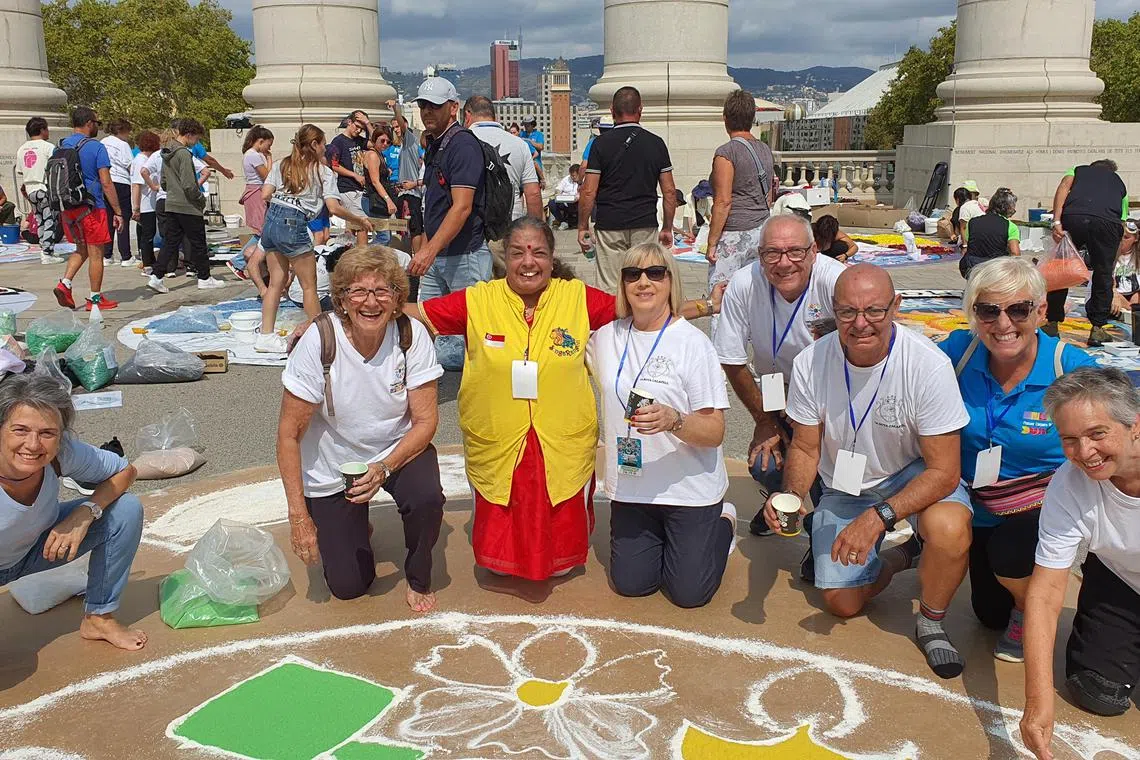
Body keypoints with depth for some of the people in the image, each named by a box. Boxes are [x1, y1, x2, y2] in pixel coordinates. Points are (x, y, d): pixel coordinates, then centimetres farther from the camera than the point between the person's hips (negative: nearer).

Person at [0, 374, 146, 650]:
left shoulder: (63, 451, -28)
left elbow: (125, 471, -11)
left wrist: (85, 513, -26)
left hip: (35, 550, 4)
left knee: (128, 509, -14)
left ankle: (99, 619, 2)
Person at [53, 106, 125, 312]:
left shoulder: (61, 146, 9)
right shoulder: (96, 147, -10)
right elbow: (106, 183, -13)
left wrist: (61, 208, 21)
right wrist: (117, 212, -9)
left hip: (67, 208, 6)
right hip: (91, 208, -6)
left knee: (81, 249, 20)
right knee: (95, 254, 3)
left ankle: (65, 283, 2)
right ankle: (95, 298, 9)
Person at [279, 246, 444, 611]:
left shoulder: (412, 335, -21)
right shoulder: (318, 341, -25)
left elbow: (426, 420, -16)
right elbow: (290, 433, -18)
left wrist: (384, 468, -32)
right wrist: (298, 516, -20)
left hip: (397, 448, 1)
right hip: (331, 466, 0)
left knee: (427, 498, -32)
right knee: (348, 586, 1)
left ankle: (419, 579, -1)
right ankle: (354, 530, 36)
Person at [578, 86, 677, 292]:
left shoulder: (602, 143, -4)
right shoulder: (656, 143, 2)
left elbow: (588, 192, -6)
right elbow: (669, 192, 3)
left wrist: (582, 227, 5)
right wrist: (667, 228, 13)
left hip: (609, 226, -2)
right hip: (646, 226, 2)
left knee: (610, 290, 3)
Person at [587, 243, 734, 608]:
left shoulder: (693, 343, -14)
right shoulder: (606, 336, 0)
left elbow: (715, 431, -17)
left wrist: (673, 421, -35)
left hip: (690, 490, -4)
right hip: (630, 488, 4)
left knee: (689, 593, 3)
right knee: (631, 584, 7)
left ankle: (723, 522, 30)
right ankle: (662, 535, 35)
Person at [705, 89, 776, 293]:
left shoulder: (726, 153, -12)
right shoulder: (765, 150, 12)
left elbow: (724, 201, -16)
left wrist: (712, 243, -13)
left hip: (733, 235, -8)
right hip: (761, 232, 8)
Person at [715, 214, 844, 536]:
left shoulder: (836, 282, -27)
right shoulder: (743, 285, -17)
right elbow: (732, 360, -5)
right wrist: (764, 419, -3)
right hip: (777, 396, 3)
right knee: (764, 464, -15)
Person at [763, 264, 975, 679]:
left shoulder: (929, 366, -28)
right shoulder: (810, 364, -19)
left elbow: (943, 472, -26)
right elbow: (805, 448, -5)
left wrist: (878, 517, -38)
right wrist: (791, 496, -26)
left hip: (915, 475, -3)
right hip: (844, 487, 3)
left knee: (949, 528, -36)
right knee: (842, 603, 0)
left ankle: (931, 622, -4)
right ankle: (899, 556, 31)